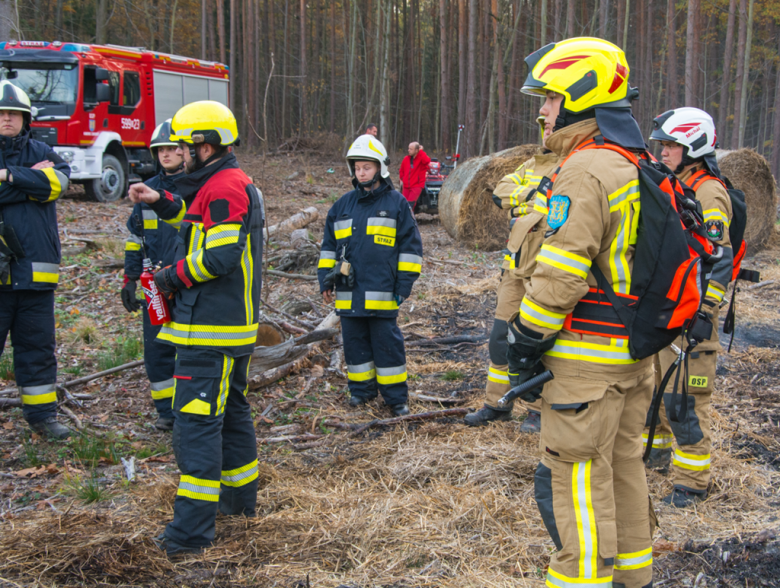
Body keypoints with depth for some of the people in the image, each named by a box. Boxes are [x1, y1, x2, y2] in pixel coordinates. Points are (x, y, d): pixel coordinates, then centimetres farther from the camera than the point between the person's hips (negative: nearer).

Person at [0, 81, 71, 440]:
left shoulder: (40, 153, 10)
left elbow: (58, 181, -10)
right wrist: (31, 179, -11)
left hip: (35, 271, 3)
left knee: (38, 345, 11)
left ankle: (41, 413, 22)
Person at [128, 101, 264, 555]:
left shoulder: (223, 188, -17)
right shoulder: (237, 183, 16)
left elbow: (221, 256, -25)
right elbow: (203, 223, 30)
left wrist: (174, 276, -10)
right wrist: (161, 202, 19)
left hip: (210, 330, -11)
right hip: (235, 326, 11)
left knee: (197, 419, -9)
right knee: (231, 409, 20)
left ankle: (193, 528, -7)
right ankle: (241, 496, 34)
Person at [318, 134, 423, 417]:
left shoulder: (397, 203, 1)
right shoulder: (343, 205, 12)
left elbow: (411, 245, 1)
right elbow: (328, 246, 18)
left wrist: (404, 284, -4)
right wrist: (325, 279, 11)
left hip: (382, 294, -4)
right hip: (349, 293, 4)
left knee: (387, 343, 0)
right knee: (355, 342, 11)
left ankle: (396, 397, 10)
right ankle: (361, 390, 25)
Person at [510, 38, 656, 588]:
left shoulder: (584, 173, -18)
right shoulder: (637, 169, 13)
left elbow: (560, 278, -22)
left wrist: (525, 346, -12)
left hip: (587, 358, -10)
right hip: (637, 352, 10)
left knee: (577, 477, -2)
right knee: (624, 464, 19)